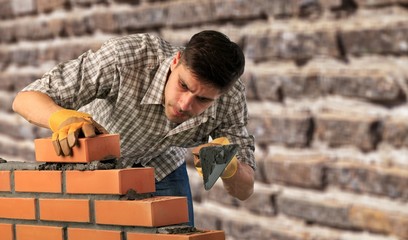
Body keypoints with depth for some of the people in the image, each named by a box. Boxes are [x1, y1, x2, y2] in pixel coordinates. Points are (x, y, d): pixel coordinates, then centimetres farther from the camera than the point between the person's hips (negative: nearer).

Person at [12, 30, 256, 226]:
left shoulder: (232, 96, -28)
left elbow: (244, 190, -19)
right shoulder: (126, 56, -40)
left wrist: (228, 164, -44)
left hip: (162, 167, 2)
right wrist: (64, 118, -59)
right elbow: (26, 98, -36)